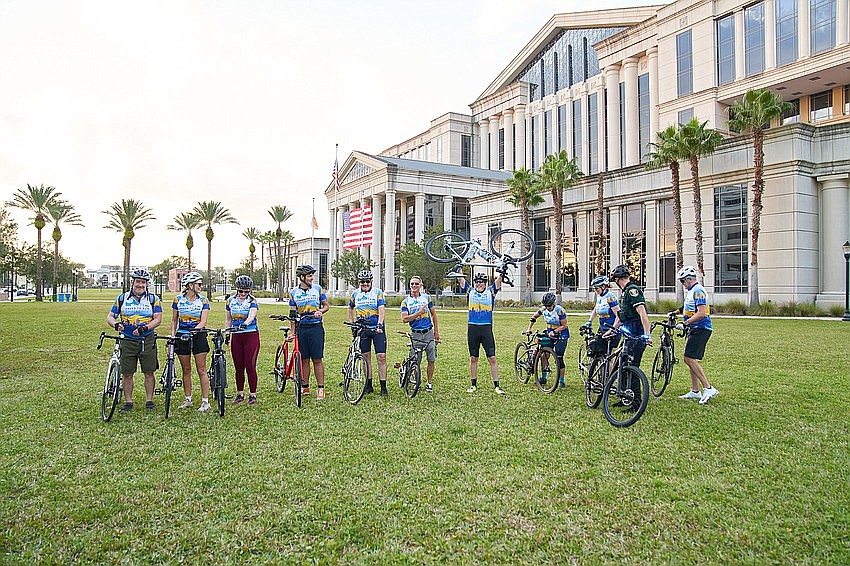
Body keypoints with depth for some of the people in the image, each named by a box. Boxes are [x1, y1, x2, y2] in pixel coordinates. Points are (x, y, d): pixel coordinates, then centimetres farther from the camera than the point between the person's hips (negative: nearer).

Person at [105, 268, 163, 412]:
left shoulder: (153, 299, 4)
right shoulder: (122, 298, 8)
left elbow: (158, 319, -5)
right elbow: (110, 316, 8)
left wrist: (144, 328, -20)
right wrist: (115, 324, -15)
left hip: (147, 341, -1)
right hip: (127, 340, 1)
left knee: (149, 372, 2)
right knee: (127, 373, 4)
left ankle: (149, 401, 13)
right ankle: (128, 402, 15)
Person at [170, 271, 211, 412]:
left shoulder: (203, 300, -1)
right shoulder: (178, 300, 3)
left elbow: (203, 321, -8)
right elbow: (174, 320, 10)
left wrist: (193, 330, -24)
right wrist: (172, 335, -1)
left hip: (198, 336, -2)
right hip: (182, 336, 2)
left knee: (201, 370, -2)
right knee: (186, 370, 9)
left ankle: (205, 401, 1)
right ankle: (188, 399, 20)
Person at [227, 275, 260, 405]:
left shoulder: (252, 301, -5)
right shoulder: (231, 301, 7)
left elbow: (252, 316, -23)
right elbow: (229, 320, 16)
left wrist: (244, 324, -42)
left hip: (251, 335, -4)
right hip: (236, 336, 4)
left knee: (250, 366, -5)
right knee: (238, 367, 8)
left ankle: (253, 394, 6)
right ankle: (240, 394, 20)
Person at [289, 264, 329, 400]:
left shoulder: (318, 289, 4)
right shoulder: (293, 292, 6)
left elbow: (326, 306, 11)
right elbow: (292, 313, 8)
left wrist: (320, 311, -11)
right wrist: (292, 332, 2)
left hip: (316, 327, -1)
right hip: (301, 328, 2)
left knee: (317, 359, -3)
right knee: (304, 359, 6)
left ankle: (321, 388, 2)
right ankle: (305, 388, 17)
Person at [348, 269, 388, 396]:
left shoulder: (378, 292, -5)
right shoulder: (355, 294, 6)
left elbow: (382, 309, -16)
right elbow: (350, 309, 23)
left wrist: (379, 325, -29)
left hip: (377, 329, -3)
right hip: (362, 329, 3)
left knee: (381, 357, -6)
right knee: (366, 357, 8)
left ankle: (383, 386, -1)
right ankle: (368, 384, 17)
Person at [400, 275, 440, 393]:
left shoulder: (426, 297, 7)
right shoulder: (405, 302, 2)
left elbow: (433, 314, 13)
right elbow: (404, 319, -9)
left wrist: (436, 331, 10)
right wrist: (419, 313, -17)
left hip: (429, 333, 1)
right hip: (416, 334, -1)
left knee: (431, 360, 1)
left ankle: (429, 383, 15)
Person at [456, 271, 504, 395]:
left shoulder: (490, 291, 8)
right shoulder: (470, 291, 8)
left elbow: (498, 279, 2)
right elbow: (460, 279, 4)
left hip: (487, 328, -1)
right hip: (472, 328, 1)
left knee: (492, 358, -2)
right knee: (473, 358, 9)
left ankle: (496, 385, 4)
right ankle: (473, 384, 20)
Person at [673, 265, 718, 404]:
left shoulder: (698, 290, -16)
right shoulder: (692, 291, 17)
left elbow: (701, 313, -25)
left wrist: (685, 323, -22)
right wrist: (676, 312, 25)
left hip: (701, 329, -11)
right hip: (695, 329, 11)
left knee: (689, 359, -15)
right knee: (691, 359, 12)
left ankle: (708, 389, -13)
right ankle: (695, 391, 19)